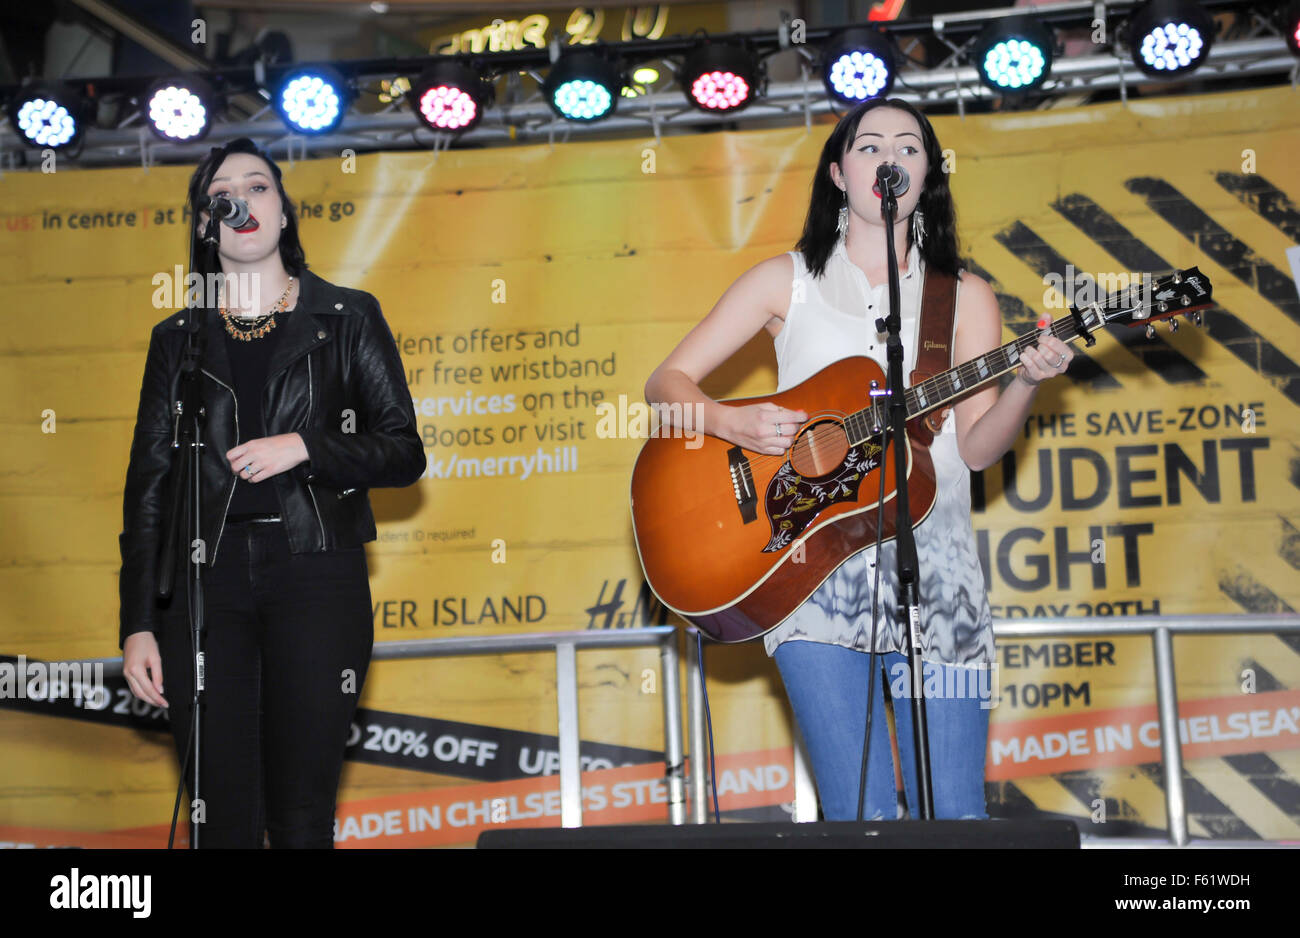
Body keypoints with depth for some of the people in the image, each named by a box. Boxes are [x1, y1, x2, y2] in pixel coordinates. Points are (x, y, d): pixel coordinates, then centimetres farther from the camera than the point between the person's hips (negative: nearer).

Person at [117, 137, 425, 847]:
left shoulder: (347, 318, 8)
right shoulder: (178, 338, 13)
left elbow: (404, 454, 5)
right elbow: (148, 484, 9)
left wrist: (304, 449, -11)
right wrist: (138, 624, 2)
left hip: (315, 577, -1)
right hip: (204, 576, 2)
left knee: (301, 816, -1)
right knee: (221, 816, 1)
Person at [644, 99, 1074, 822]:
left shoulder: (965, 296, 12)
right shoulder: (788, 281, 9)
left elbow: (977, 447, 3)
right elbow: (667, 383, 7)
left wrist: (1028, 382, -16)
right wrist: (732, 422, -12)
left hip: (936, 571, 2)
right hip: (815, 574, -1)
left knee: (954, 816, -3)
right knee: (862, 817, -9)